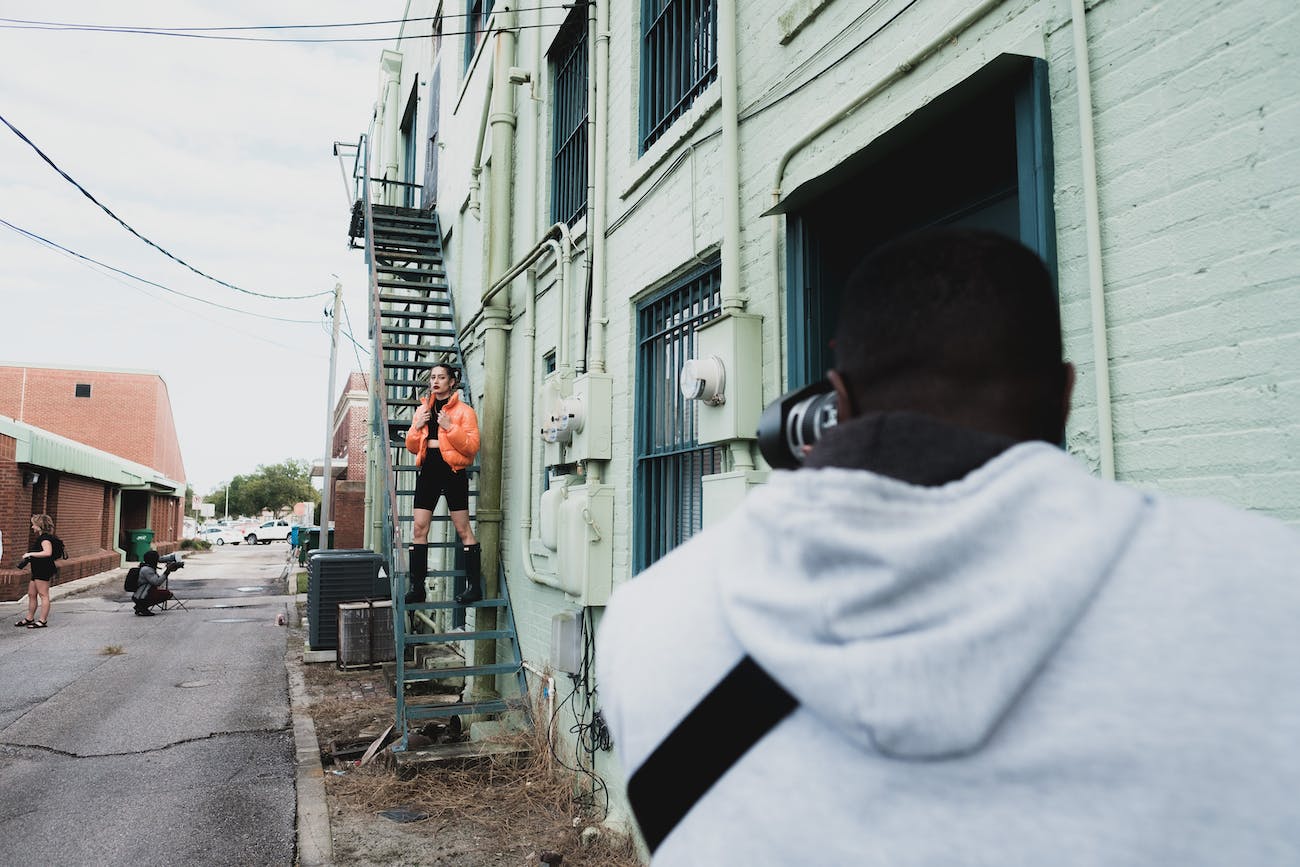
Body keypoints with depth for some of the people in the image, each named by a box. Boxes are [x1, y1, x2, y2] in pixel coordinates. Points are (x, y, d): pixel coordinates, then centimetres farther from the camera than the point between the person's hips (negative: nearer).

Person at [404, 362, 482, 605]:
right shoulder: (422, 410, 16)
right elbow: (412, 447, 17)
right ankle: (417, 587, 8)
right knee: (419, 528, 1)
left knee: (463, 529, -3)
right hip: (429, 471, 6)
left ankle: (474, 586, 2)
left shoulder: (464, 411, -1)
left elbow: (472, 446, -10)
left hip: (453, 472, -5)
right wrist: (417, 427, 0)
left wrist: (450, 427, -18)